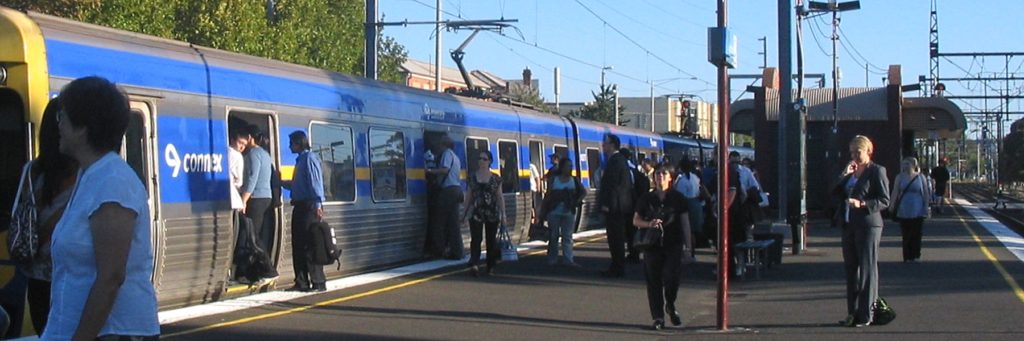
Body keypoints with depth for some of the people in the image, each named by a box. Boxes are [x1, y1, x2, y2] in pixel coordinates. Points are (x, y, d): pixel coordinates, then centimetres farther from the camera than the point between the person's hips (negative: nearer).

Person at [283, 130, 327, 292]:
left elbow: (315, 183, -16)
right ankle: (302, 282, 13)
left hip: (309, 207, -10)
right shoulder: (300, 159, 19)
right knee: (298, 245, 9)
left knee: (309, 245, -9)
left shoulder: (309, 158, -9)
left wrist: (317, 205, -22)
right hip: (300, 206, 10)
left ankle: (318, 282, -6)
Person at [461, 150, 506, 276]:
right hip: (476, 213, 0)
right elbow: (468, 196, 12)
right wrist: (465, 212, 9)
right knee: (476, 238, -13)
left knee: (491, 240, 5)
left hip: (492, 213, 0)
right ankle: (473, 264, -23)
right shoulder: (472, 177, 8)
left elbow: (500, 197, 6)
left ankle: (491, 266, 14)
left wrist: (503, 214, 1)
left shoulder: (495, 179, 5)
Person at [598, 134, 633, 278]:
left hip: (613, 206, -10)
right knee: (617, 238, 14)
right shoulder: (620, 159, 17)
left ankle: (617, 268, -5)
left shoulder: (614, 160, -15)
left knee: (616, 238, -7)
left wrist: (606, 204, -20)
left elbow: (612, 183, -21)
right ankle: (617, 267, 19)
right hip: (619, 206, 10)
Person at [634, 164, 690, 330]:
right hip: (653, 244, 2)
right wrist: (649, 224, -11)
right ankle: (658, 317, 11)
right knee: (654, 281, 2)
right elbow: (636, 220, 10)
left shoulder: (677, 198, 5)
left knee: (671, 276, -17)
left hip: (673, 244, -2)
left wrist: (686, 244, -5)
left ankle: (670, 305, 12)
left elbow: (684, 221, 2)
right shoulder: (646, 198, 9)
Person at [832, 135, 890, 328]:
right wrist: (844, 176, 0)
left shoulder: (876, 171, -4)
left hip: (868, 225, -7)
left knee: (867, 269, -4)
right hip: (849, 225, 7)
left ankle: (866, 315, -2)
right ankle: (852, 312, 15)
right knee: (850, 269, 9)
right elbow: (835, 195, 13)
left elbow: (885, 201, -10)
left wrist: (862, 203, -22)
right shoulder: (850, 172, 17)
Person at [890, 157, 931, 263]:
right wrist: (892, 206, -9)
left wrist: (926, 207, 0)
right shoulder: (900, 177, 3)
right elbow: (895, 192, 0)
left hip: (917, 211, -1)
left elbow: (926, 193, 4)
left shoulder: (920, 177, 2)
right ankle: (907, 257, 8)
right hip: (904, 211, 1)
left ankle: (915, 255, 13)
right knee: (906, 235, 3)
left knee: (916, 234, 1)